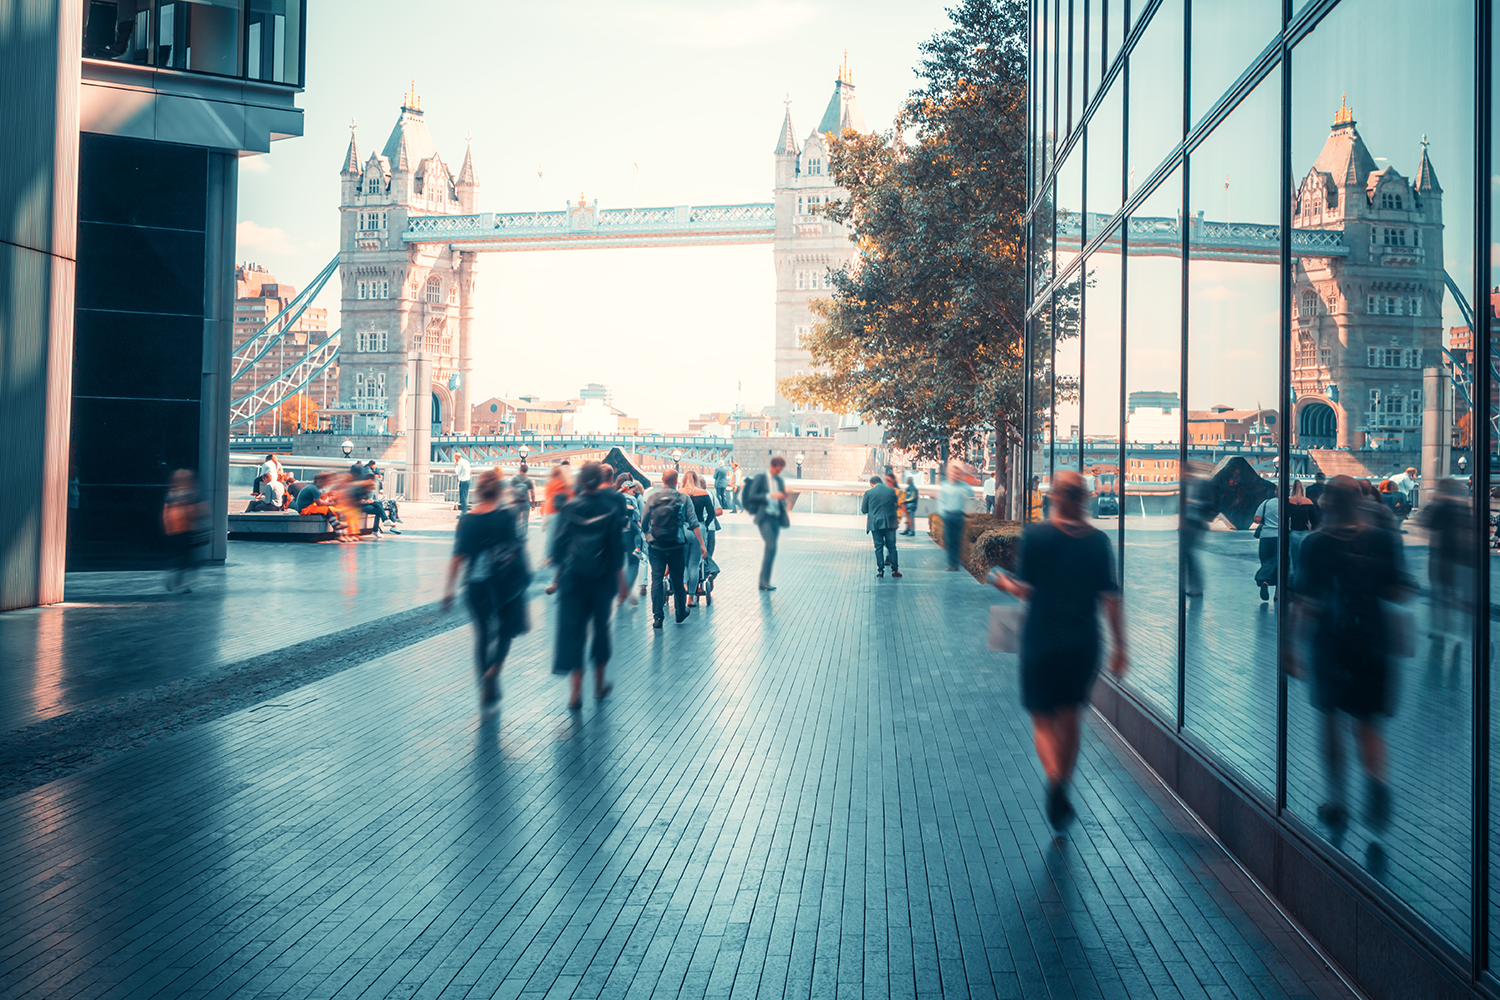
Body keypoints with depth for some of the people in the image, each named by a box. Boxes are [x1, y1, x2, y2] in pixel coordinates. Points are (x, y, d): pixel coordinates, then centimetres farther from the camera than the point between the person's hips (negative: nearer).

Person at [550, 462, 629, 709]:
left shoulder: (569, 508, -5)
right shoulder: (611, 509, -7)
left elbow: (558, 545, -3)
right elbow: (617, 550, -5)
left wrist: (561, 569, 12)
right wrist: (621, 583, 1)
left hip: (572, 578, 0)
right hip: (602, 579, 0)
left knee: (572, 630, 1)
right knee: (600, 626, 16)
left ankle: (576, 691, -6)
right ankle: (599, 683, 28)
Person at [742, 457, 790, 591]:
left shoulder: (780, 481, 16)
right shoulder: (760, 478, -2)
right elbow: (751, 496, -10)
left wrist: (783, 499, 0)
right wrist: (770, 495, -18)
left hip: (776, 518, 6)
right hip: (764, 517, -6)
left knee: (770, 549, 7)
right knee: (771, 546, -20)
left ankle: (763, 582, 13)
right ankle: (764, 580, -17)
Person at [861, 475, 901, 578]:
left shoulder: (868, 493, -4)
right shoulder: (892, 491, 2)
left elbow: (863, 510, 0)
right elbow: (898, 505, 10)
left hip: (875, 523, -1)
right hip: (890, 523, 1)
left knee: (879, 547, 5)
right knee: (891, 546, 9)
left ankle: (880, 571, 4)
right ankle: (894, 570, 8)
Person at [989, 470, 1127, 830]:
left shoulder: (1036, 535, -8)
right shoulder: (1098, 540, 0)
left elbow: (1026, 590, -8)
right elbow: (1111, 597, -2)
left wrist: (1003, 582, 13)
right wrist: (1120, 646, 4)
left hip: (1042, 641, -3)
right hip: (1084, 642, 3)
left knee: (1043, 719, 7)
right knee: (1070, 718, 18)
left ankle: (1054, 777, -18)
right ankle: (1063, 792, 26)